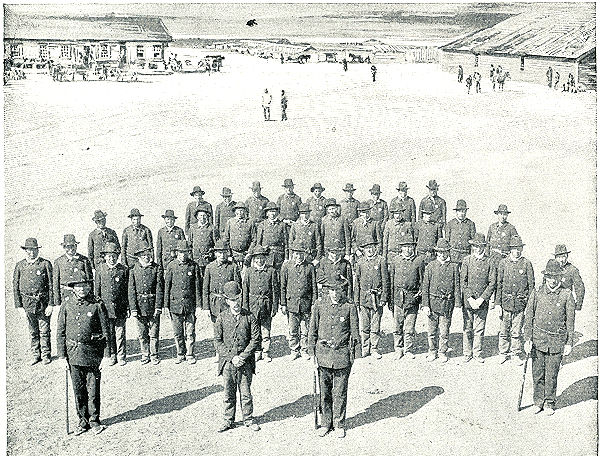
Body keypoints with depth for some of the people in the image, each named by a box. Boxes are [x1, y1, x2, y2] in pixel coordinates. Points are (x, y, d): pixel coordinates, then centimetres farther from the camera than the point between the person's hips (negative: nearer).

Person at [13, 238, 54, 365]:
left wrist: (50, 304, -7)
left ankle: (46, 355, 18)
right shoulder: (20, 266, 4)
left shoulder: (45, 264, -3)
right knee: (33, 331, 11)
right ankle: (35, 355, 24)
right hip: (28, 302, 2)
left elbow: (51, 285, -3)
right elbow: (15, 286, 7)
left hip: (43, 302, -2)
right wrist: (19, 305, 2)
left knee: (44, 330, 4)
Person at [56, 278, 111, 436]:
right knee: (78, 390, 11)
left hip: (92, 353, -2)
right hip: (73, 354, 3)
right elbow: (60, 333, 7)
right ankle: (83, 420, 25)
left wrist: (106, 356, -6)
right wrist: (62, 356, 2)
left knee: (93, 390, 5)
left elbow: (105, 331, -3)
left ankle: (94, 420, 20)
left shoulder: (98, 305, -5)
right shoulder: (67, 307, 3)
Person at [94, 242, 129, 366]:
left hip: (120, 308, -1)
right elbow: (96, 289, 7)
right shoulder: (100, 269, 3)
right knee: (109, 333, 9)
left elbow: (127, 290, 2)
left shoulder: (123, 270, -1)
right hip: (105, 307, 1)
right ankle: (112, 355, 21)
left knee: (120, 333, 4)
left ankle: (121, 356, 15)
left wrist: (128, 307, 0)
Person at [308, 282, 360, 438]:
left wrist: (354, 354, 1)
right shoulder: (319, 305, -1)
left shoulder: (349, 307, -5)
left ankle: (339, 424, 22)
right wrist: (312, 353, 5)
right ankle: (326, 423, 25)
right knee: (324, 391, 9)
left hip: (342, 355, -1)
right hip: (323, 354, 2)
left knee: (340, 393, 6)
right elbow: (312, 330, 7)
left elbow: (354, 332, 3)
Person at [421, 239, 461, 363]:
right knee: (431, 331, 7)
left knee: (444, 331, 6)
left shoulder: (454, 267, 4)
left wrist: (458, 304, -4)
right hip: (433, 302, 0)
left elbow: (457, 286, 4)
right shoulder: (430, 266, 2)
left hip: (447, 304, 0)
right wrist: (425, 305, -5)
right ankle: (432, 351, 23)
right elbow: (425, 287, 1)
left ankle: (442, 352, 22)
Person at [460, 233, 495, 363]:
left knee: (479, 329, 6)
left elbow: (492, 283, -1)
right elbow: (463, 281, -1)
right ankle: (467, 353, 18)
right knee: (467, 328, 6)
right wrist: (470, 298, -9)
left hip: (482, 302, 0)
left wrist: (481, 299, -9)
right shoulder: (466, 260, 2)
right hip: (467, 301, 0)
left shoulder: (489, 262, 1)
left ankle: (477, 353, 19)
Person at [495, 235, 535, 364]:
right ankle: (504, 353, 23)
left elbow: (531, 284, 3)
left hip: (520, 303, -1)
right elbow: (498, 284, 4)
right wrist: (498, 304, 0)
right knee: (504, 329, 7)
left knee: (517, 331, 7)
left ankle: (516, 354, 22)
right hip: (506, 302, 1)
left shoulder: (527, 264, -1)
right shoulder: (503, 263, 2)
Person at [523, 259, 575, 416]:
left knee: (552, 374, 6)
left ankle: (550, 403, 23)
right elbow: (528, 317, 3)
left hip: (557, 340, -1)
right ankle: (538, 401, 22)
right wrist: (527, 339, -2)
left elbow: (570, 321, 4)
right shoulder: (537, 293, 0)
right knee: (537, 373, 6)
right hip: (538, 338, 1)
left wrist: (569, 343, 2)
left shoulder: (566, 295, -2)